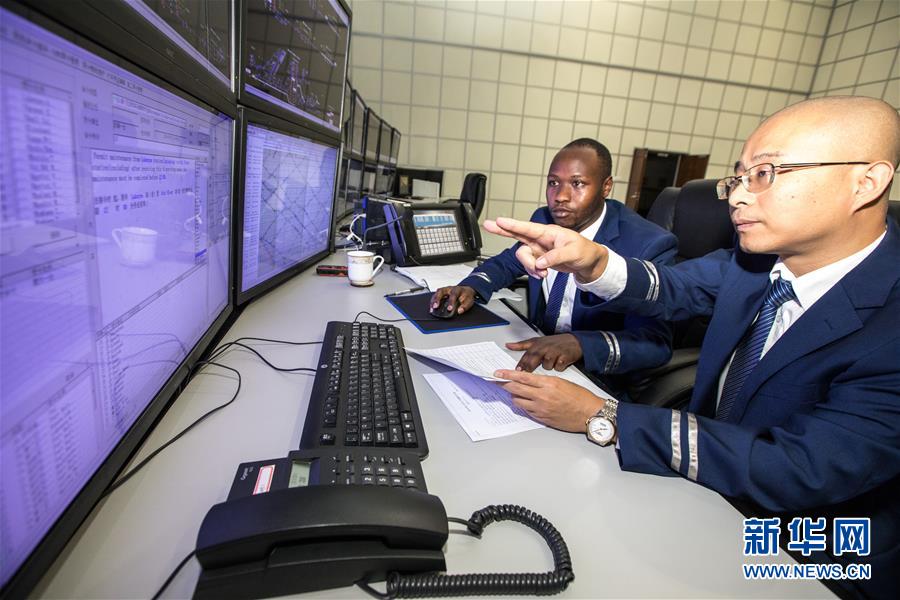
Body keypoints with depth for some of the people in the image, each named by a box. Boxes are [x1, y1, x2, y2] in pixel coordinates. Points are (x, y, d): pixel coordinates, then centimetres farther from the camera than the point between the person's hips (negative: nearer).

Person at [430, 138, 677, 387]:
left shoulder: (649, 245, -19)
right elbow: (508, 262, 13)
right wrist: (471, 287, -9)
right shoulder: (544, 219, -1)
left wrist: (580, 343, -44)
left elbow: (656, 342, -24)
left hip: (592, 375, -5)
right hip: (535, 354, 5)